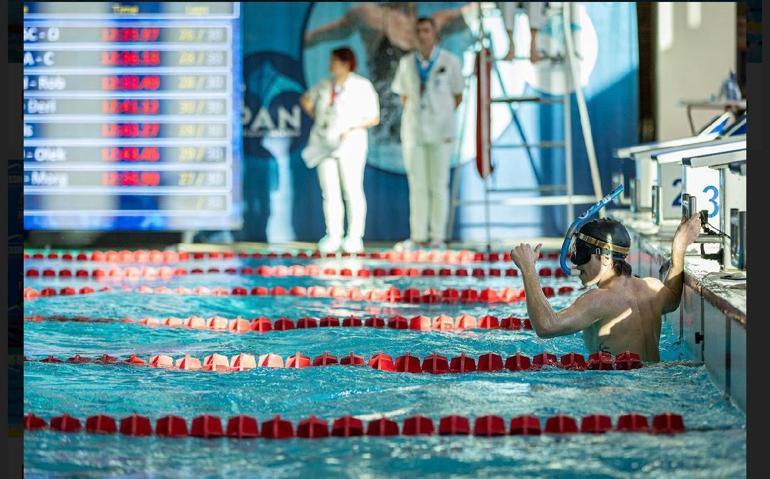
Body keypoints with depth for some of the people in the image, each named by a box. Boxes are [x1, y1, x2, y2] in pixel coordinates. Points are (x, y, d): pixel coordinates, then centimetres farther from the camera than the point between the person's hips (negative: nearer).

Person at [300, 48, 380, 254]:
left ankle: (354, 237, 0)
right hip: (325, 143, 4)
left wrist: (352, 128, -14)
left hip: (349, 143, -4)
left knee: (352, 190, -4)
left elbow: (374, 118, -3)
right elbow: (306, 100, 28)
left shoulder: (362, 86, -3)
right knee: (330, 192, 1)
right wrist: (317, 117, 14)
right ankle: (333, 237, 4)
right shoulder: (325, 85, 10)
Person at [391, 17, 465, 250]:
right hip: (413, 131, 3)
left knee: (438, 185, 0)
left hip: (440, 132, -3)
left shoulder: (449, 62, -2)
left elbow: (457, 96, 6)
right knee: (417, 185, 3)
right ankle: (418, 237, 6)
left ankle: (438, 237, 3)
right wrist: (414, 116, 4)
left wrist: (440, 115, 3)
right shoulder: (407, 63, 7)